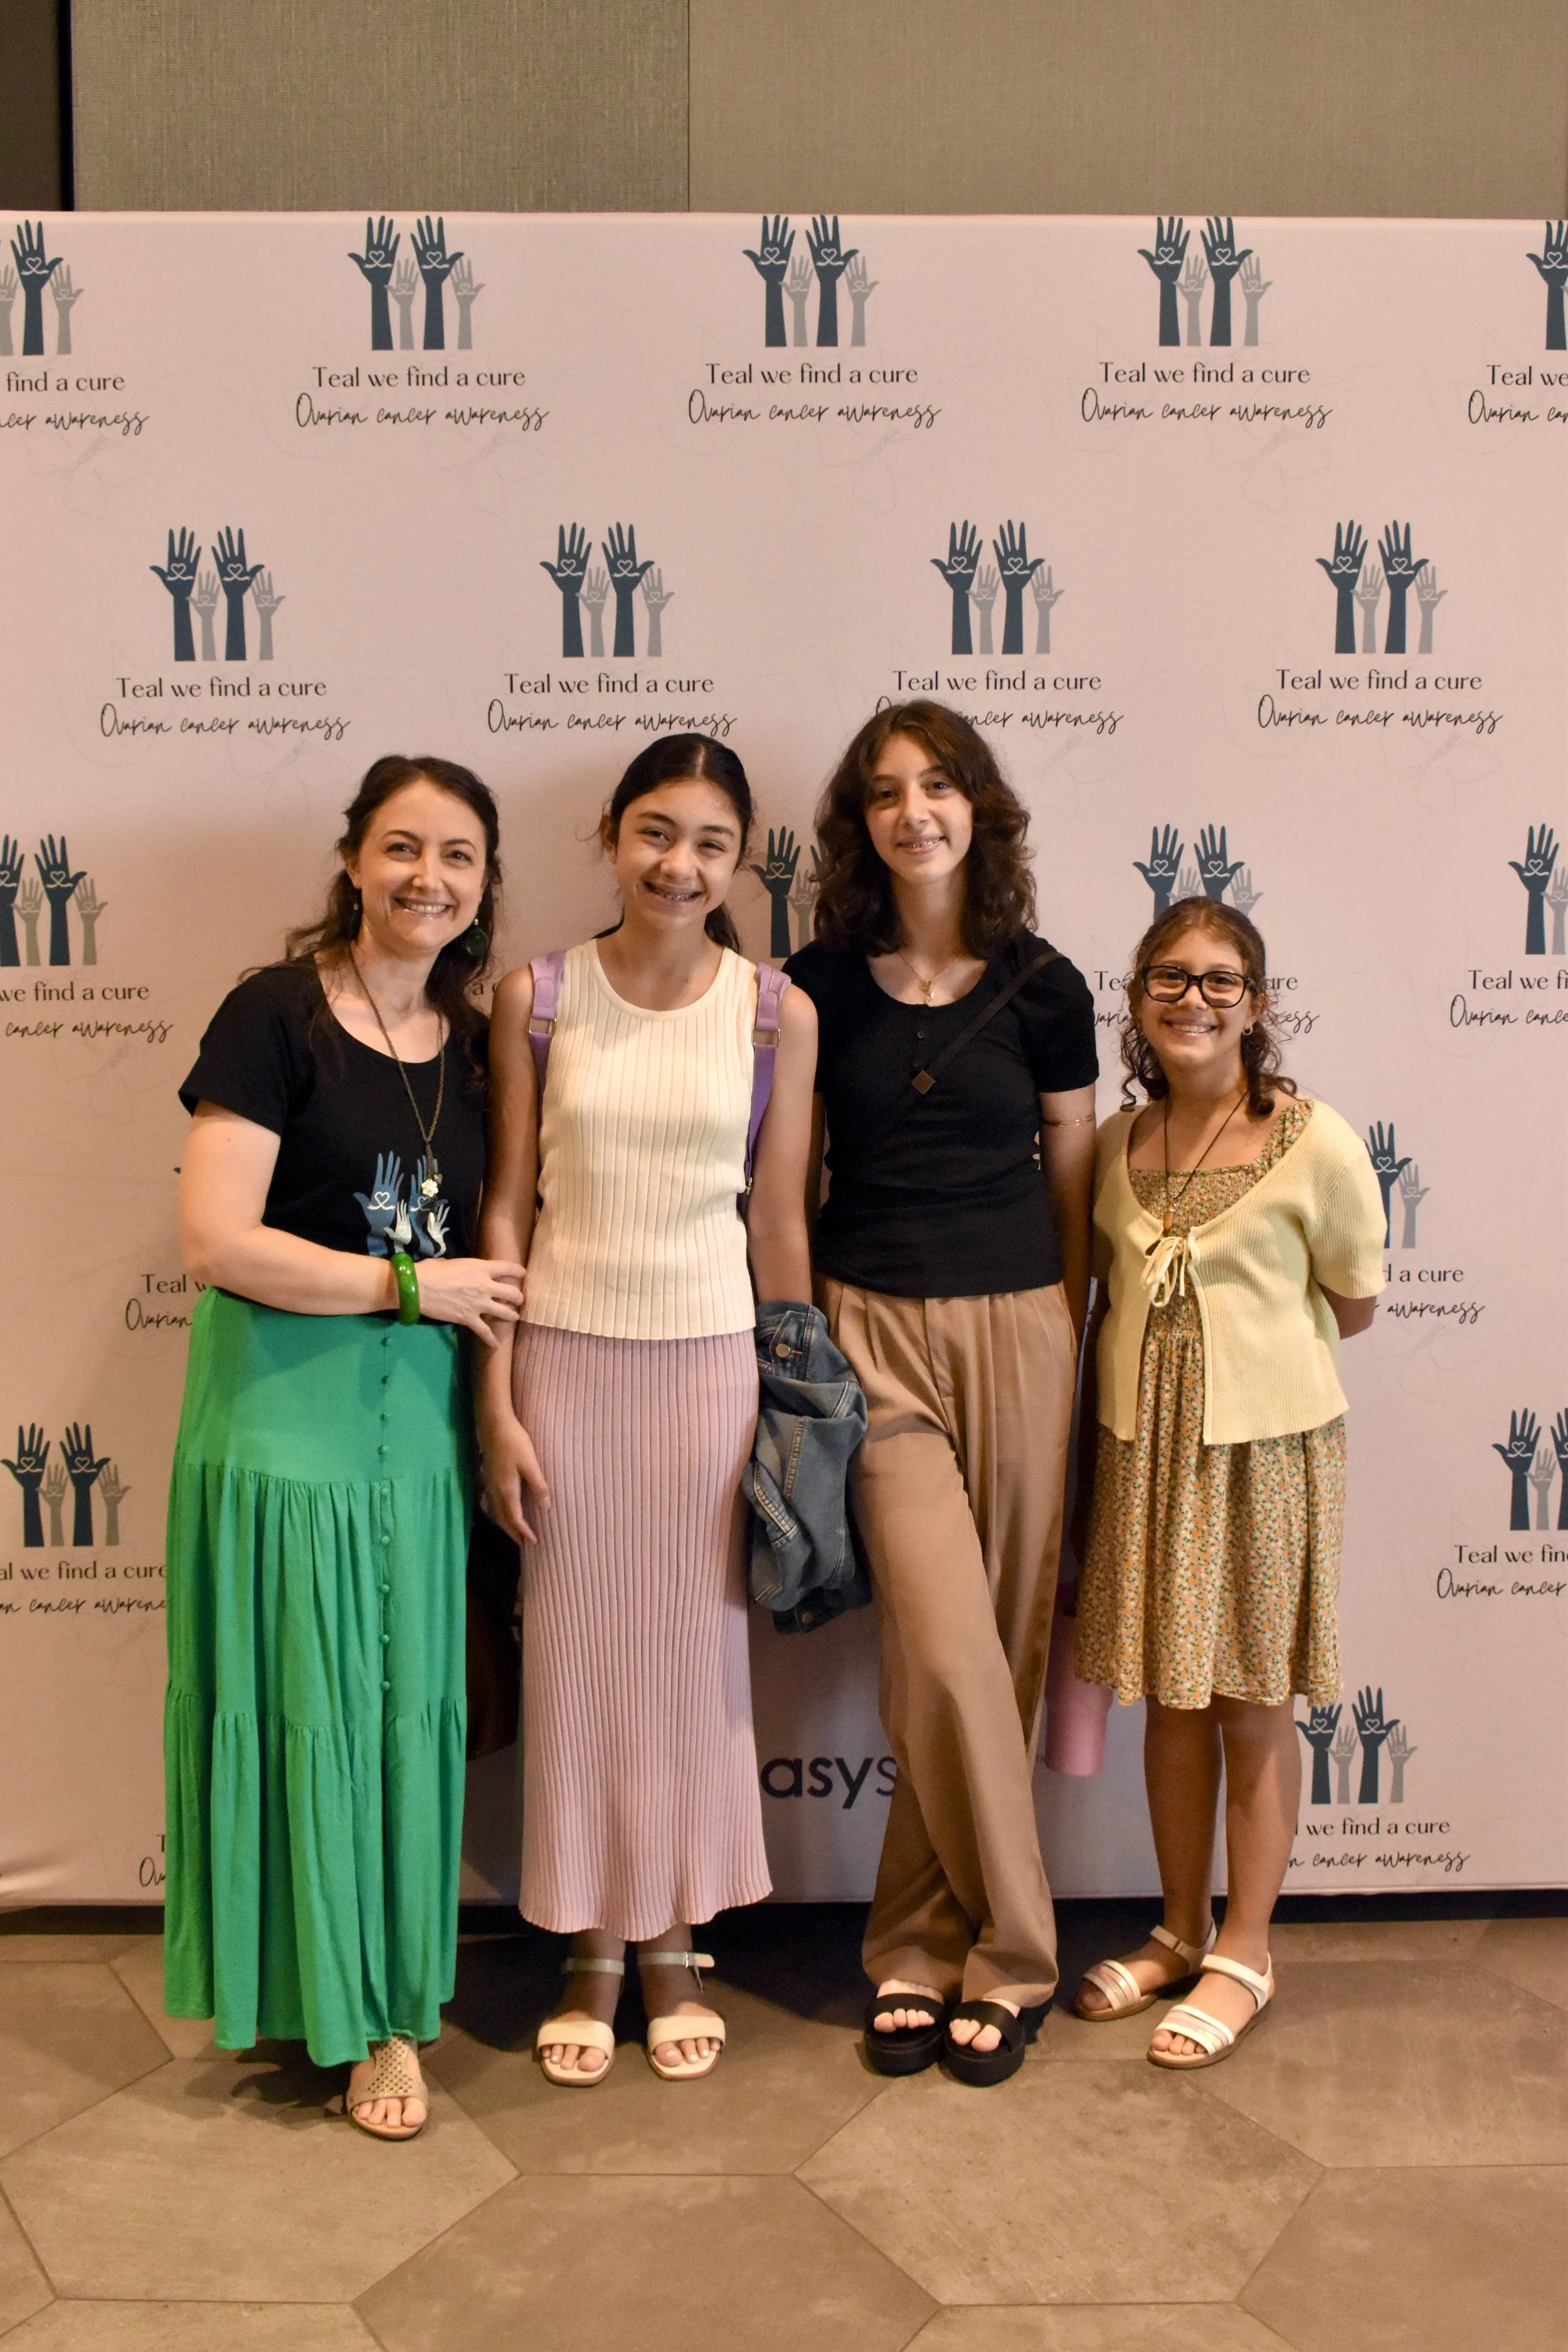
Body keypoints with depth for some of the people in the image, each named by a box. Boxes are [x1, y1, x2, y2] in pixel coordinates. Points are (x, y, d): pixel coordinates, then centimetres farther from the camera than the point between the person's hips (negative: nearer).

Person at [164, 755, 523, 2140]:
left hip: (418, 1403, 5)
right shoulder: (276, 1015, -9)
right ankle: (310, 1994, 22)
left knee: (407, 1702, 10)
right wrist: (414, 1282, -12)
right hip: (283, 1398, -5)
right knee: (300, 1702, 4)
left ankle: (388, 2006, 26)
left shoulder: (475, 1044, 8)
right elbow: (216, 1239, -16)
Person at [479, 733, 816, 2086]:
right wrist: (498, 1402, -3)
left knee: (695, 1650, 10)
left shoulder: (777, 1013, -1)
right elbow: (506, 1208, 0)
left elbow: (779, 1219, 3)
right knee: (577, 1650, 9)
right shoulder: (538, 997, -2)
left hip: (712, 1361, 0)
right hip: (568, 1357, 0)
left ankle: (675, 1946, 29)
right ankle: (594, 1953, 27)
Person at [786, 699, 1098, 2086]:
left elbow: (1074, 1192, 9)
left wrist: (1072, 1348, 10)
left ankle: (922, 1948, 22)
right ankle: (1009, 1955, 13)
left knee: (1000, 1648, 4)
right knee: (948, 1656, -8)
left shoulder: (1042, 988, 3)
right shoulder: (818, 986, 3)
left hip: (1015, 1333, 1)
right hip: (873, 1333, -1)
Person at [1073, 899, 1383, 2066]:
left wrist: (1243, 1347, 1)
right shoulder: (1119, 1141, 3)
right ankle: (1182, 1929, 29)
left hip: (1265, 1443, -4)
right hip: (1144, 1442, 4)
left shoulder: (1315, 1141, -10)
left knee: (1253, 1702, 6)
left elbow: (1352, 1305, 0)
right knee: (1171, 1695, 13)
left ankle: (1245, 1951, 21)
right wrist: (1148, 1361, 4)